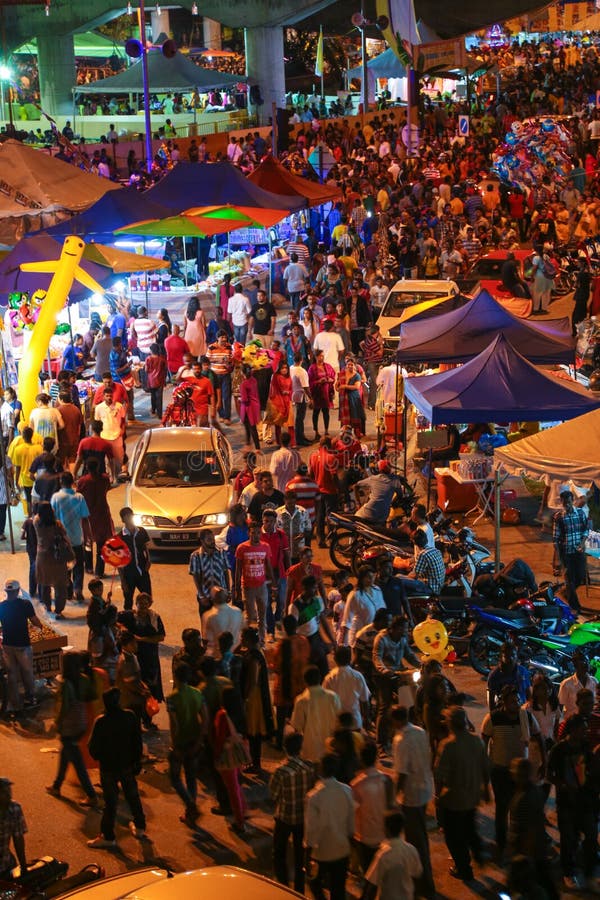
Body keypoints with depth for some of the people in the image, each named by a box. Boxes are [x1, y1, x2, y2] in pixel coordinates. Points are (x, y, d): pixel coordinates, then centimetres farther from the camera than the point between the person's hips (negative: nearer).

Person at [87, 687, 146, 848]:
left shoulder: (101, 722, -23)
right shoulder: (130, 717, -10)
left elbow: (93, 748, -16)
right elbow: (137, 741, 0)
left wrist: (97, 756, 7)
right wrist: (137, 761, 12)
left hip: (109, 768, -4)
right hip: (127, 765, 4)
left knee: (110, 801, 5)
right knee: (133, 796, 21)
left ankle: (108, 837, 13)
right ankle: (140, 828, 34)